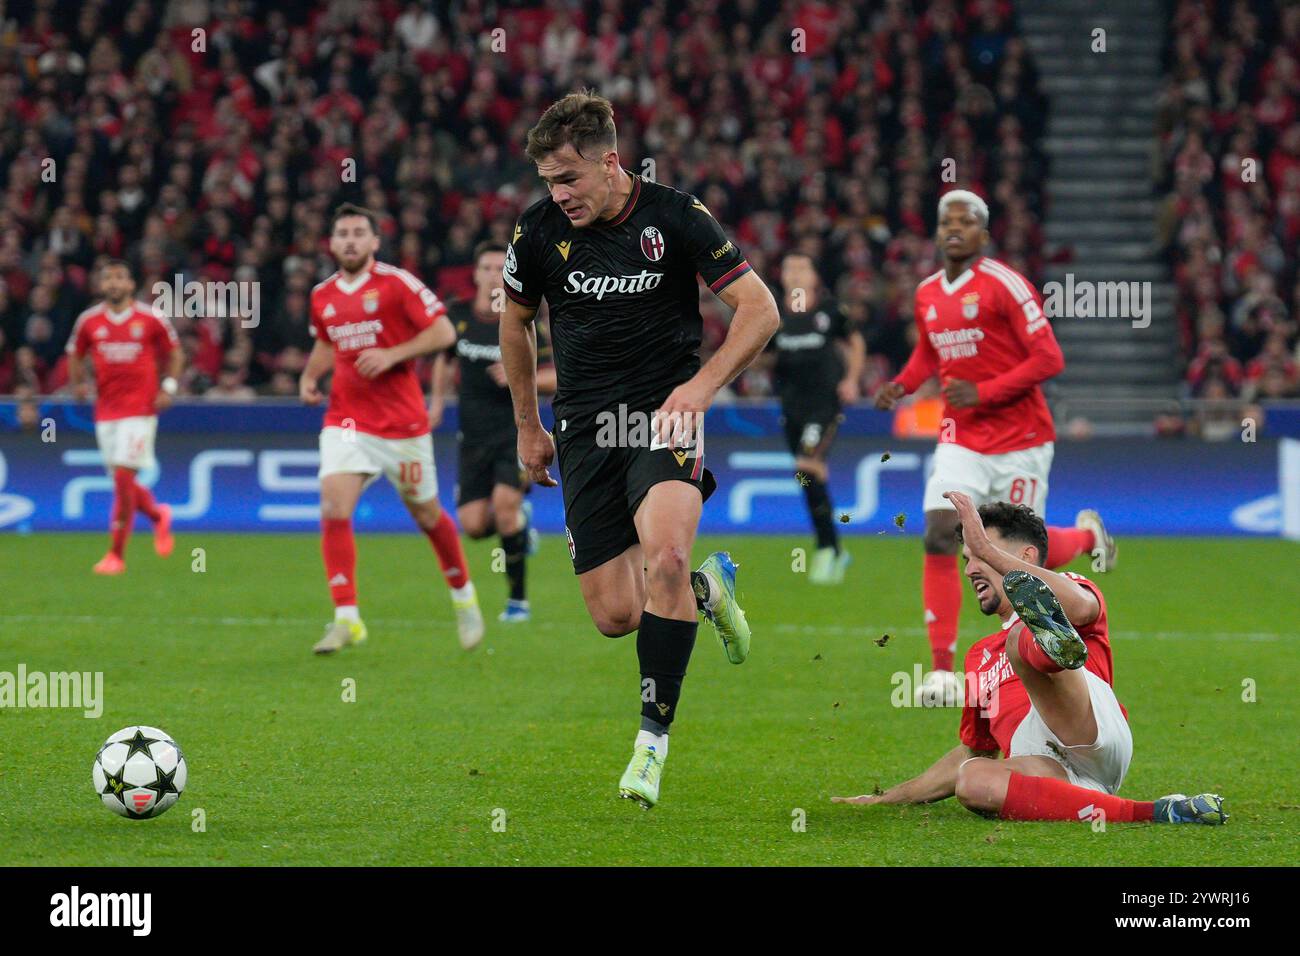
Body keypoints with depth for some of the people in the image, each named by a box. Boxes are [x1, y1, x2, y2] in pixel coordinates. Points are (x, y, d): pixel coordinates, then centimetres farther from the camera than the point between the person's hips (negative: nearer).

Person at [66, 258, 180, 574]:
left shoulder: (151, 319, -1)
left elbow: (174, 352, 11)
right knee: (122, 482, 8)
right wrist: (77, 384, 1)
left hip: (140, 409, -4)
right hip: (105, 411, 4)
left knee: (123, 477, -13)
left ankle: (115, 554, -8)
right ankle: (158, 515, 41)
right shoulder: (89, 321, 5)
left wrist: (169, 386, -2)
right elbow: (75, 355, 18)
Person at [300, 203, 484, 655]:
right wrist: (309, 376, 8)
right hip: (346, 420, 3)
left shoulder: (396, 283, -8)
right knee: (334, 510, -16)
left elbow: (443, 331, -10)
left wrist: (392, 354, -20)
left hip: (402, 422, -3)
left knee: (426, 514, 9)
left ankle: (464, 597, 34)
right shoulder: (322, 296, 8)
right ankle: (346, 618, -15)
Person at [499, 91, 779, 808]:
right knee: (614, 615, -2)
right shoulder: (539, 229, -1)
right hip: (585, 428, 3)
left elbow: (759, 308, -6)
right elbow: (515, 320, 18)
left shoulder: (676, 216, -9)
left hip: (665, 415, -3)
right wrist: (528, 426, 21)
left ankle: (653, 737, -19)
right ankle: (707, 586, 33)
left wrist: (700, 387, -18)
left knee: (663, 557, -30)